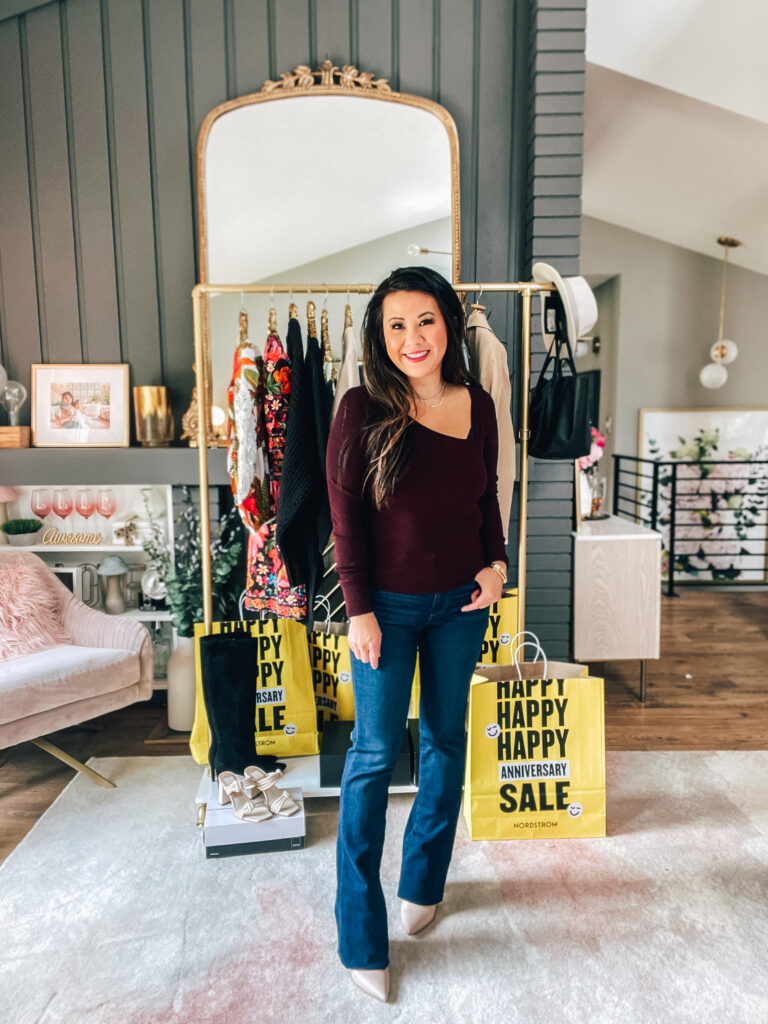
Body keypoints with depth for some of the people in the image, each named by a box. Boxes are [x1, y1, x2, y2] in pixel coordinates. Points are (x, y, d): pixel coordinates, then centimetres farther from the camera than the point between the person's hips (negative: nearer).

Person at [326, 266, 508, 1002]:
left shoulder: (478, 405, -1)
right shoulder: (362, 410, -14)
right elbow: (345, 519, -12)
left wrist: (497, 562, -2)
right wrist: (360, 610, -12)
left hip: (460, 603, 5)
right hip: (388, 604, -4)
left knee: (446, 740, 17)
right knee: (374, 755, 4)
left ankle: (423, 883, 42)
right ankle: (361, 938, 22)